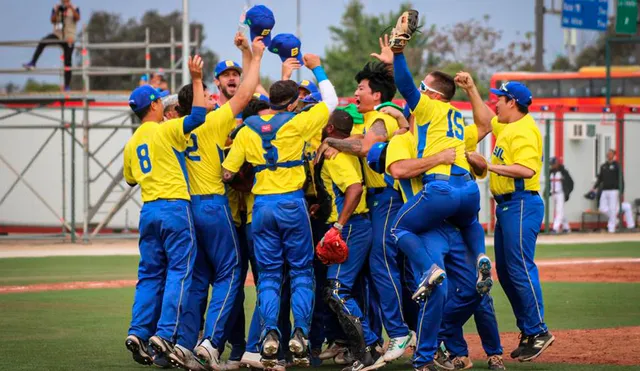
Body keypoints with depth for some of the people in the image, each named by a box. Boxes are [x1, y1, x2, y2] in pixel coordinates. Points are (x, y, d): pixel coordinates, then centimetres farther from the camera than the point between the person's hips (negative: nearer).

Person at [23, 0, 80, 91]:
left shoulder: (74, 8, 4)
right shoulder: (56, 8, 8)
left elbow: (77, 18, -14)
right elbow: (53, 20, -4)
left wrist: (71, 8, -28)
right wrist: (57, 12, -20)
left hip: (69, 38, -1)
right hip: (57, 35, 1)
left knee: (67, 62, -3)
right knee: (42, 42, -29)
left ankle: (67, 86, 0)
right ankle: (32, 63, -31)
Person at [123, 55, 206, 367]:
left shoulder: (131, 144, 14)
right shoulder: (165, 130, -7)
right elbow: (198, 115, -19)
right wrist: (196, 79, -13)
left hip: (148, 210, 7)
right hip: (174, 207, -7)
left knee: (150, 274, 10)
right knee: (179, 271, -5)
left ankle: (138, 332, 0)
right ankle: (165, 333, -14)